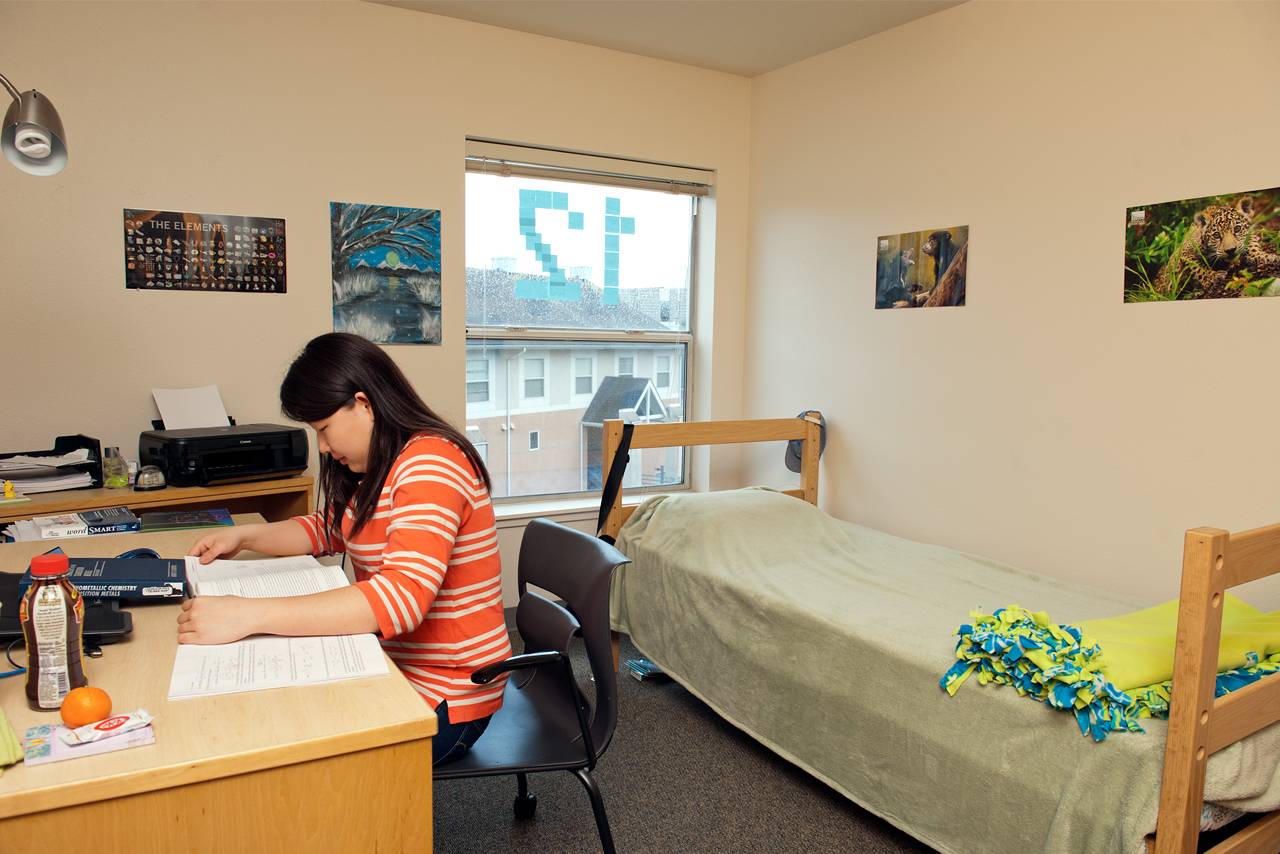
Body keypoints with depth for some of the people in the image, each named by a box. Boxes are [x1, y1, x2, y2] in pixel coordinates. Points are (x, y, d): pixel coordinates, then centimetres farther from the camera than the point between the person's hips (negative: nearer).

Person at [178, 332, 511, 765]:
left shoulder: (431, 465, -23)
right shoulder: (382, 464, 10)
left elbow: (402, 598, -35)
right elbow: (330, 528, 25)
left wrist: (248, 615, -36)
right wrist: (244, 536, 7)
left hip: (444, 699, -9)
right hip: (392, 667, 9)